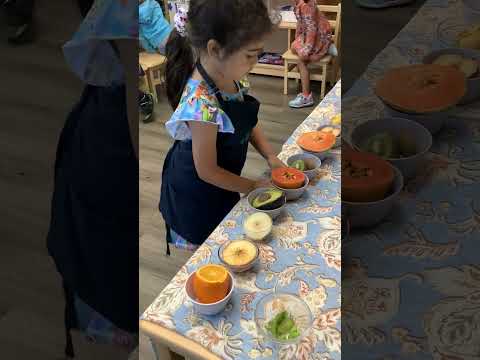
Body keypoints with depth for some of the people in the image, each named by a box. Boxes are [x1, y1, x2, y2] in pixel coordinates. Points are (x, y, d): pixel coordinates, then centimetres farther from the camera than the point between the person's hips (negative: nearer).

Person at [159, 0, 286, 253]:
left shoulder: (226, 75, -15)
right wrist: (252, 186, -13)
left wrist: (271, 157, -8)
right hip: (197, 195, -7)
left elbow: (247, 122, 3)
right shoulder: (202, 105, -38)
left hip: (218, 182, 7)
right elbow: (207, 171, -25)